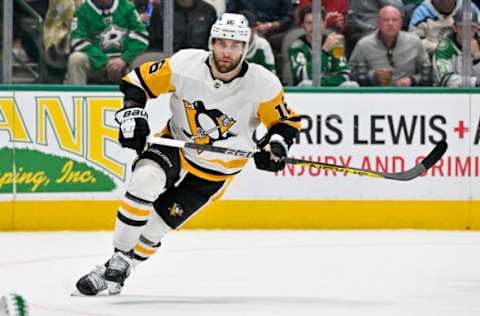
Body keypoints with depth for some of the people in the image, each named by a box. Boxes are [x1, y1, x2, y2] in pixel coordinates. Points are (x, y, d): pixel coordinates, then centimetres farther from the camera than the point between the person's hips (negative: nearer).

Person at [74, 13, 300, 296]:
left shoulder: (262, 85, -21)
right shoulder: (186, 65, -19)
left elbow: (287, 121, -7)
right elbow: (138, 82, -7)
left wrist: (276, 146, -26)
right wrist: (133, 116, -21)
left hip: (215, 172, -1)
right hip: (175, 146, 1)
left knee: (153, 226, -6)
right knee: (145, 180, -30)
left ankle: (118, 274, 17)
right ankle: (118, 259, -19)